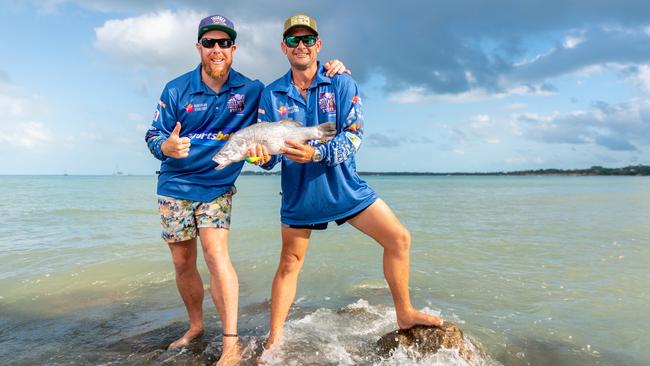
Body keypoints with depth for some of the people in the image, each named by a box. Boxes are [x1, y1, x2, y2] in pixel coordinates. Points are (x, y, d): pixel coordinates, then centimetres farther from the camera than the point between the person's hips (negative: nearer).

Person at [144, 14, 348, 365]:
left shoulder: (251, 91, -4)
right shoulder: (176, 90, -5)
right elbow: (153, 135, -2)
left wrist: (328, 72, -12)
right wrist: (167, 146, -28)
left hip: (217, 187, -1)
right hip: (175, 186, 2)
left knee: (216, 255, -18)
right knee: (183, 264, 9)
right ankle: (195, 326, 32)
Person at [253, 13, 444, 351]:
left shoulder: (342, 84, -5)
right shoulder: (272, 94, -1)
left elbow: (354, 136, -15)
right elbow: (270, 151, -3)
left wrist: (316, 153, -32)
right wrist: (263, 155, -27)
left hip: (345, 187, 0)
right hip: (299, 193, 0)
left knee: (399, 239, -4)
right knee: (289, 264, 9)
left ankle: (404, 314, 16)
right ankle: (274, 340, 24)